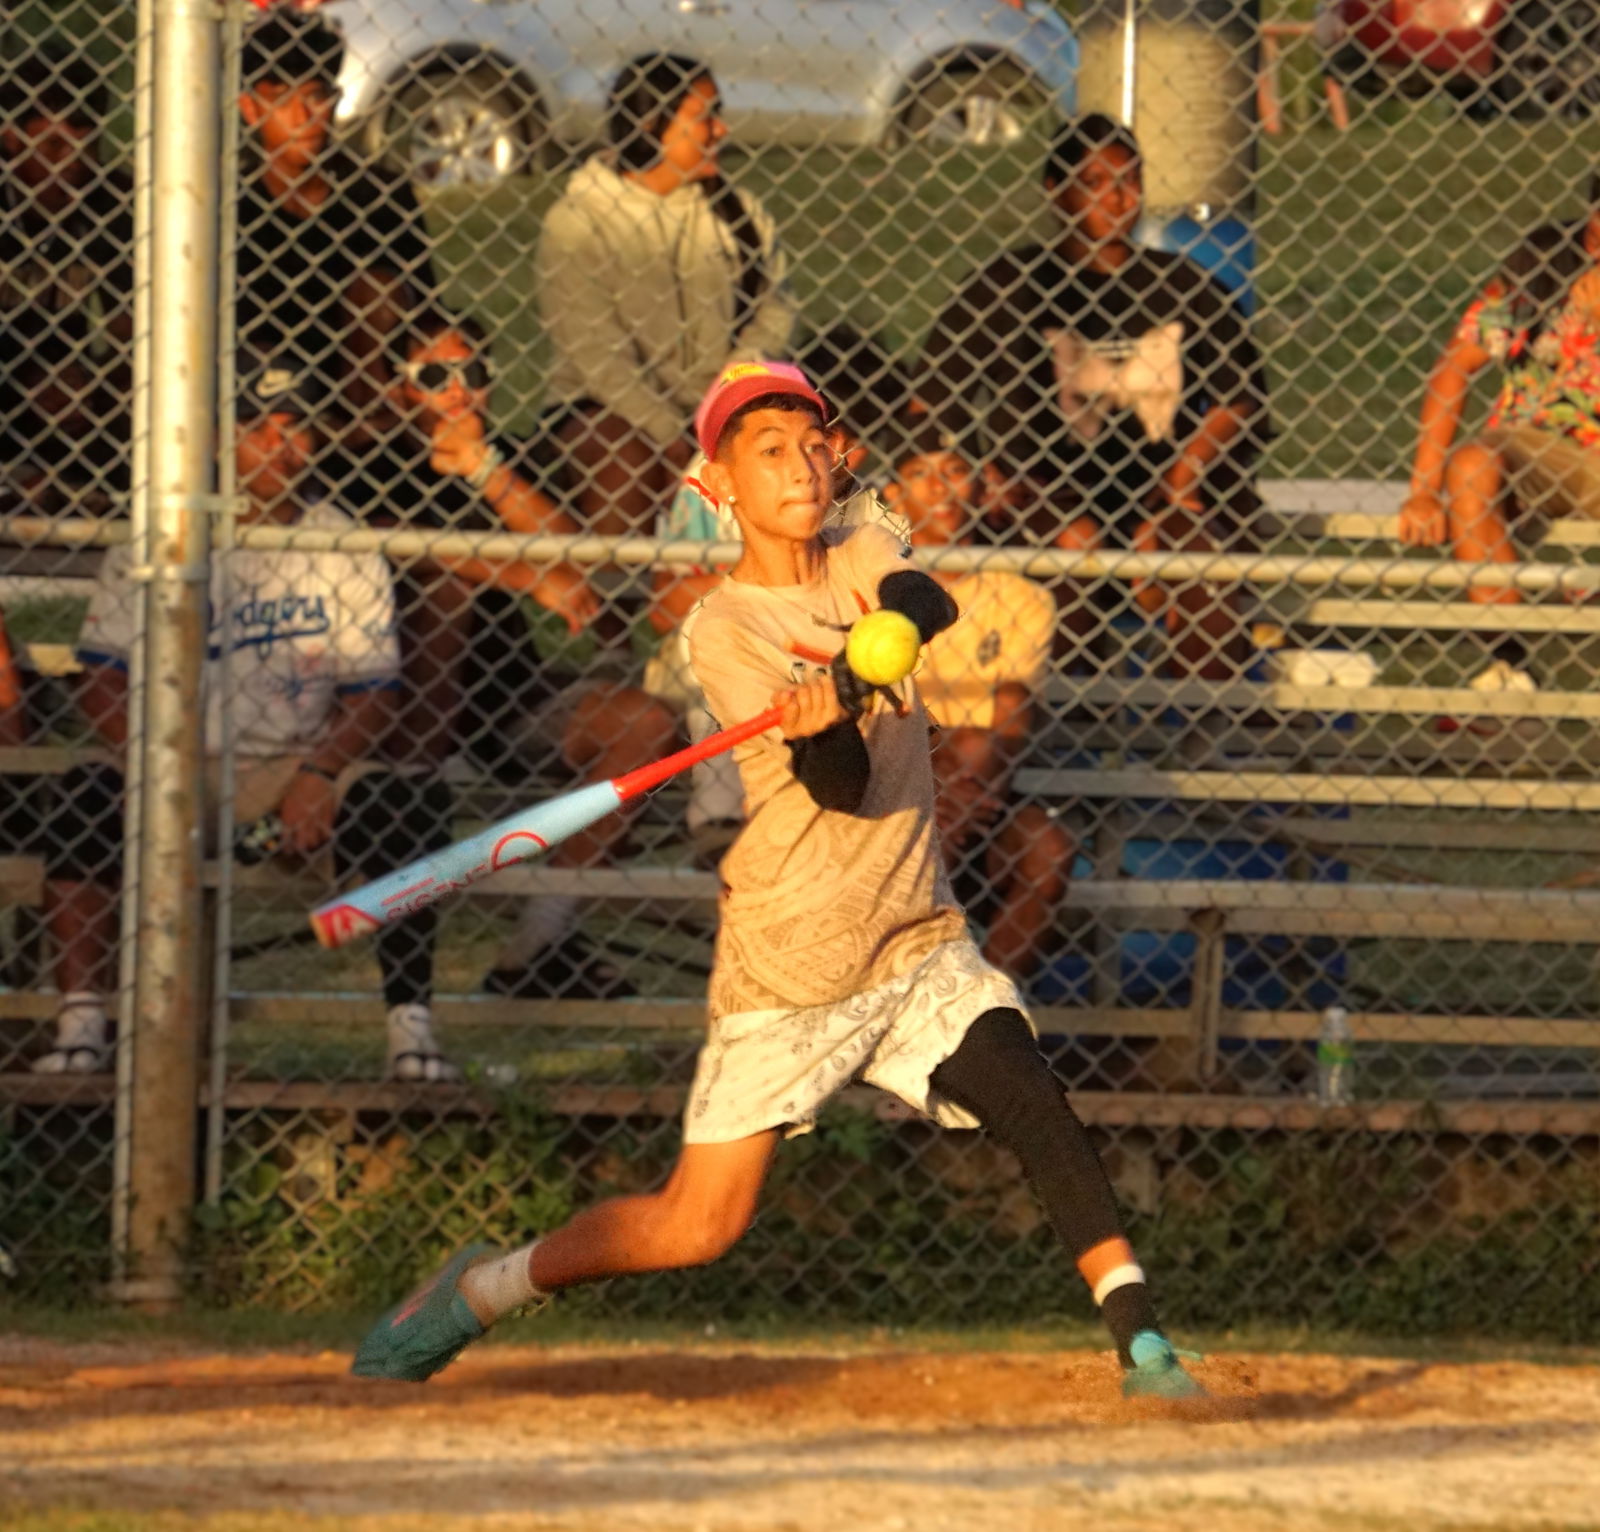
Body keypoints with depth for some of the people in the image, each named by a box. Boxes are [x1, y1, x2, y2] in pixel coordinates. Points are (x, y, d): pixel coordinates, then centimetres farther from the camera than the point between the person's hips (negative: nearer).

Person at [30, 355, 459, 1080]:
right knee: (85, 800, -31)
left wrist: (319, 773, -16)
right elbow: (103, 680, -4)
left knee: (405, 813, -25)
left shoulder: (343, 548, 3)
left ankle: (410, 1023, -19)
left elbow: (370, 691, 3)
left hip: (295, 768, 1)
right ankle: (80, 1025, -28)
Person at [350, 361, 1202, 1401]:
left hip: (917, 941, 4)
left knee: (1036, 1107, -19)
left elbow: (929, 606, -18)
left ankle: (1141, 1341, -17)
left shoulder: (860, 557, 6)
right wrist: (822, 728, -40)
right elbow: (842, 788, -18)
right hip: (789, 962, -4)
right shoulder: (725, 631, -9)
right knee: (698, 1227, -3)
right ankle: (483, 1290, 17)